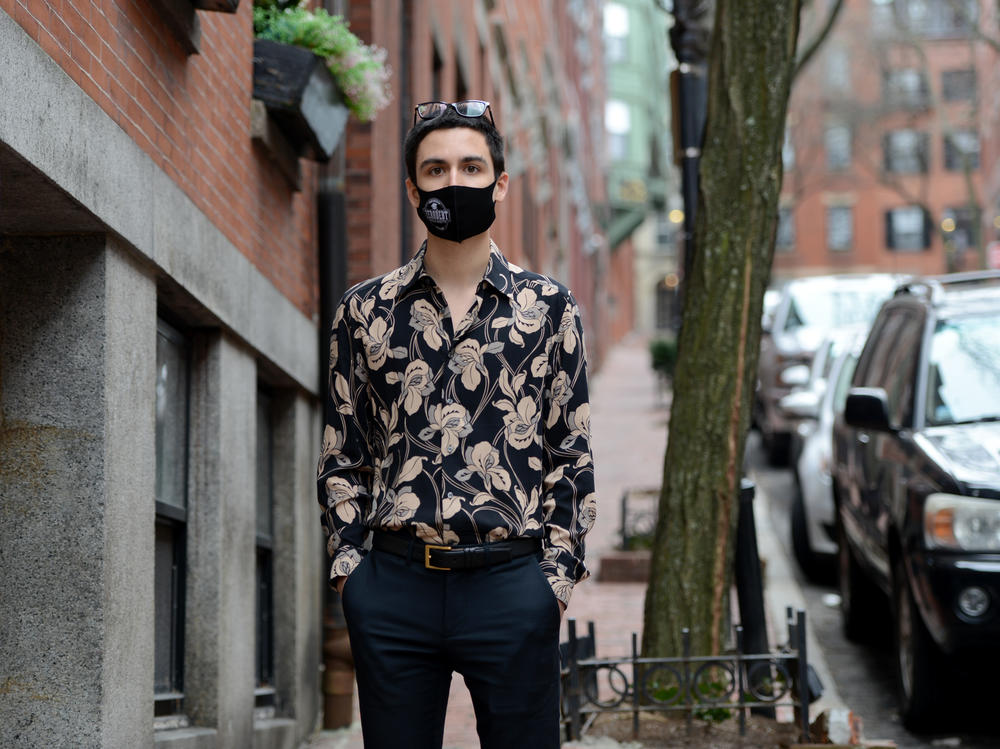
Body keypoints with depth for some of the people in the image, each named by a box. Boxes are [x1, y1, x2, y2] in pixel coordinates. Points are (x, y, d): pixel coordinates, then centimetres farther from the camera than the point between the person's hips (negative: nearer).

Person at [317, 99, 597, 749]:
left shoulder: (550, 307, 7)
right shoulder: (366, 310, 10)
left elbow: (573, 456, 6)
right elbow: (342, 455, 13)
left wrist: (557, 574, -1)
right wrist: (348, 562, 3)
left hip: (511, 582, -1)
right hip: (393, 583, 1)